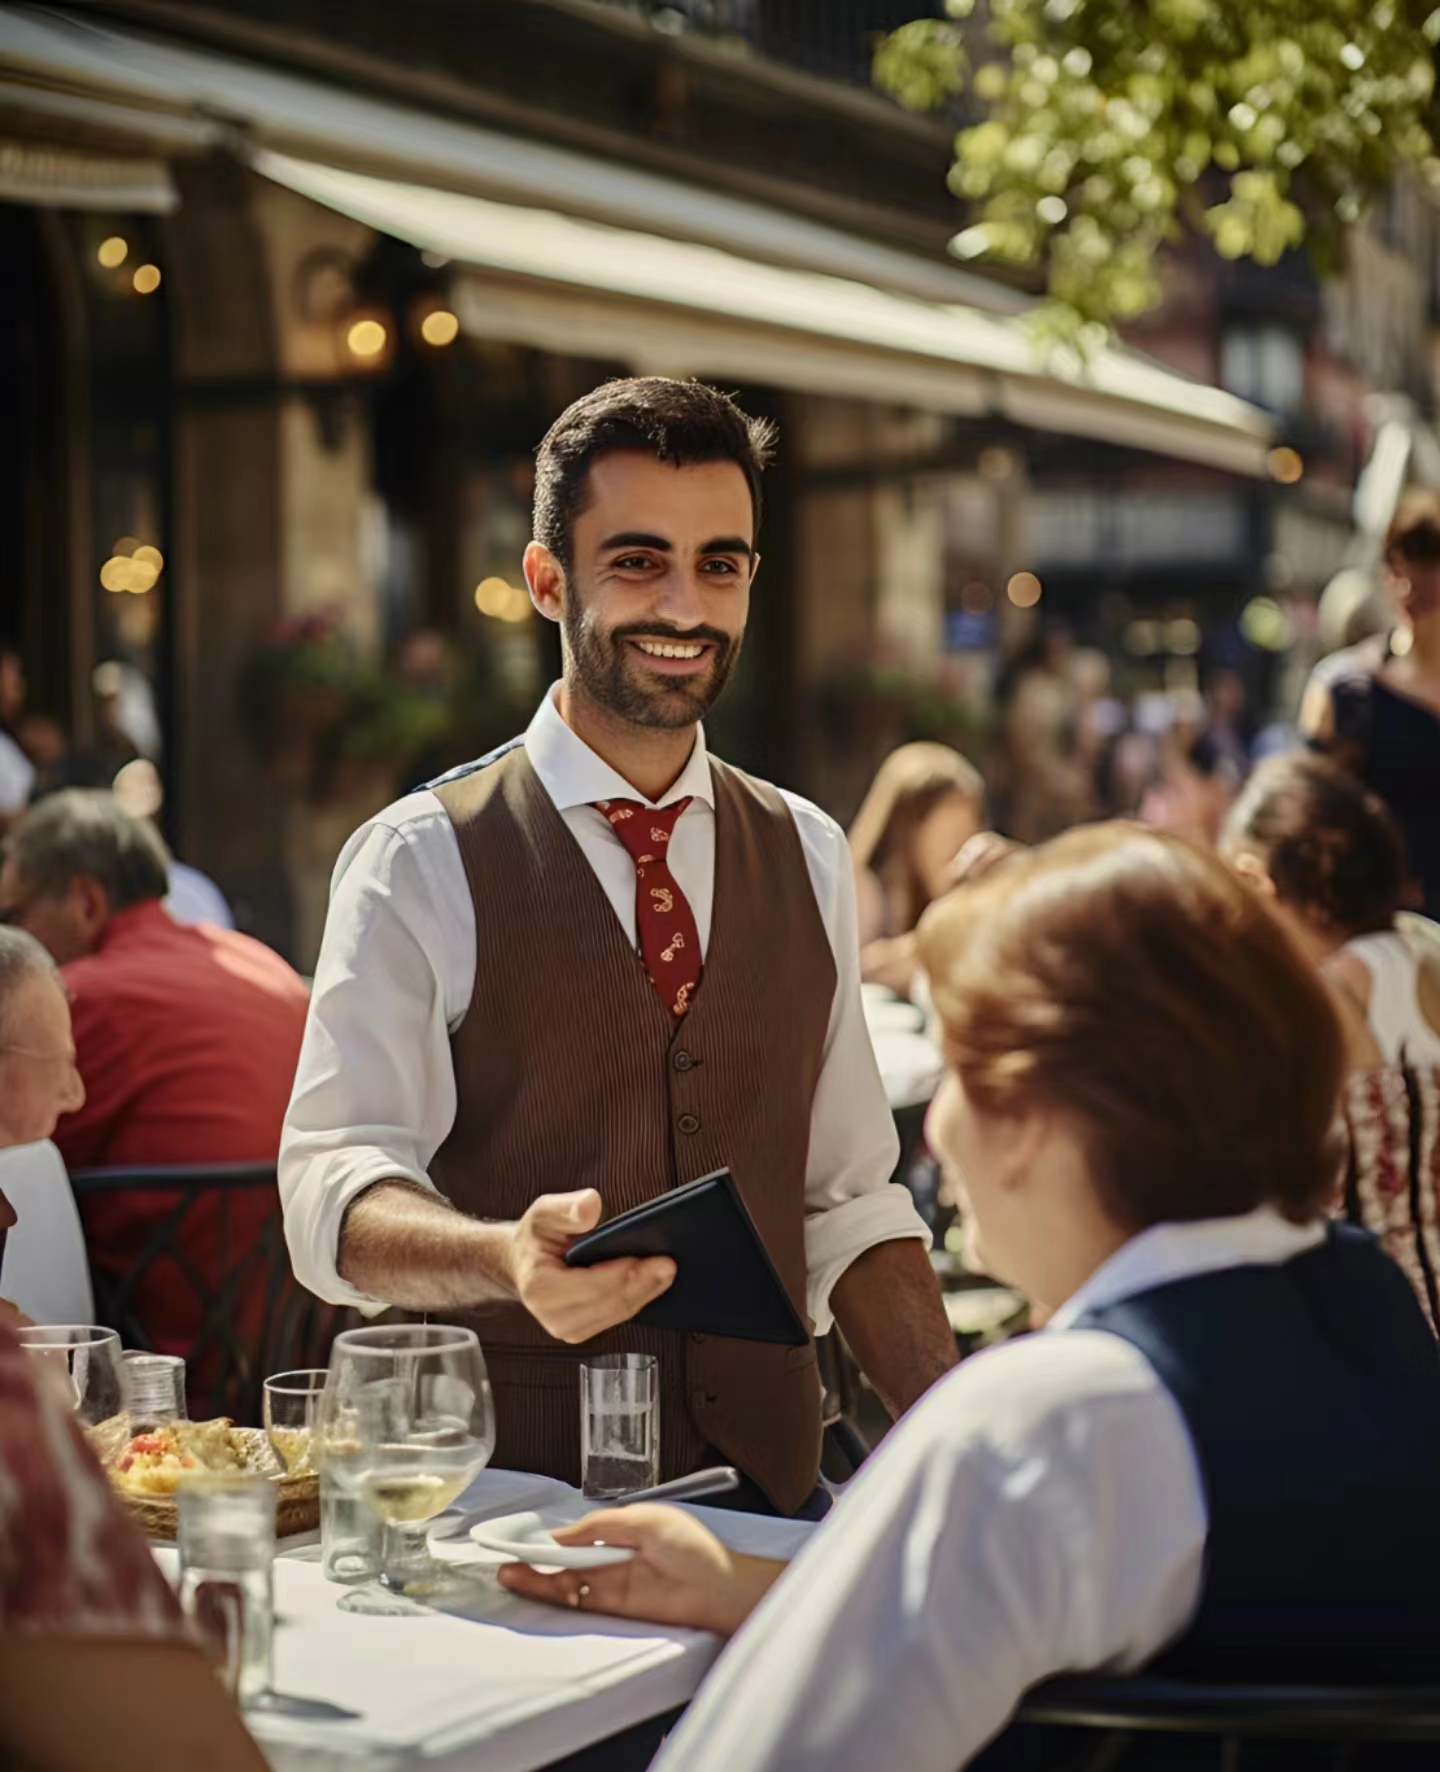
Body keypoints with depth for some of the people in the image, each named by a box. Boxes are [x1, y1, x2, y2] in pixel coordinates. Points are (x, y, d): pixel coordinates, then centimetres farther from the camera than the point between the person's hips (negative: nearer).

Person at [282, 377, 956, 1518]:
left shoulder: (809, 859, 12)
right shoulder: (420, 865, -3)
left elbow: (850, 1200, 14)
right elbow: (336, 1188, -11)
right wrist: (510, 1258, -31)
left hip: (768, 1485, 4)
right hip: (502, 1491, -3)